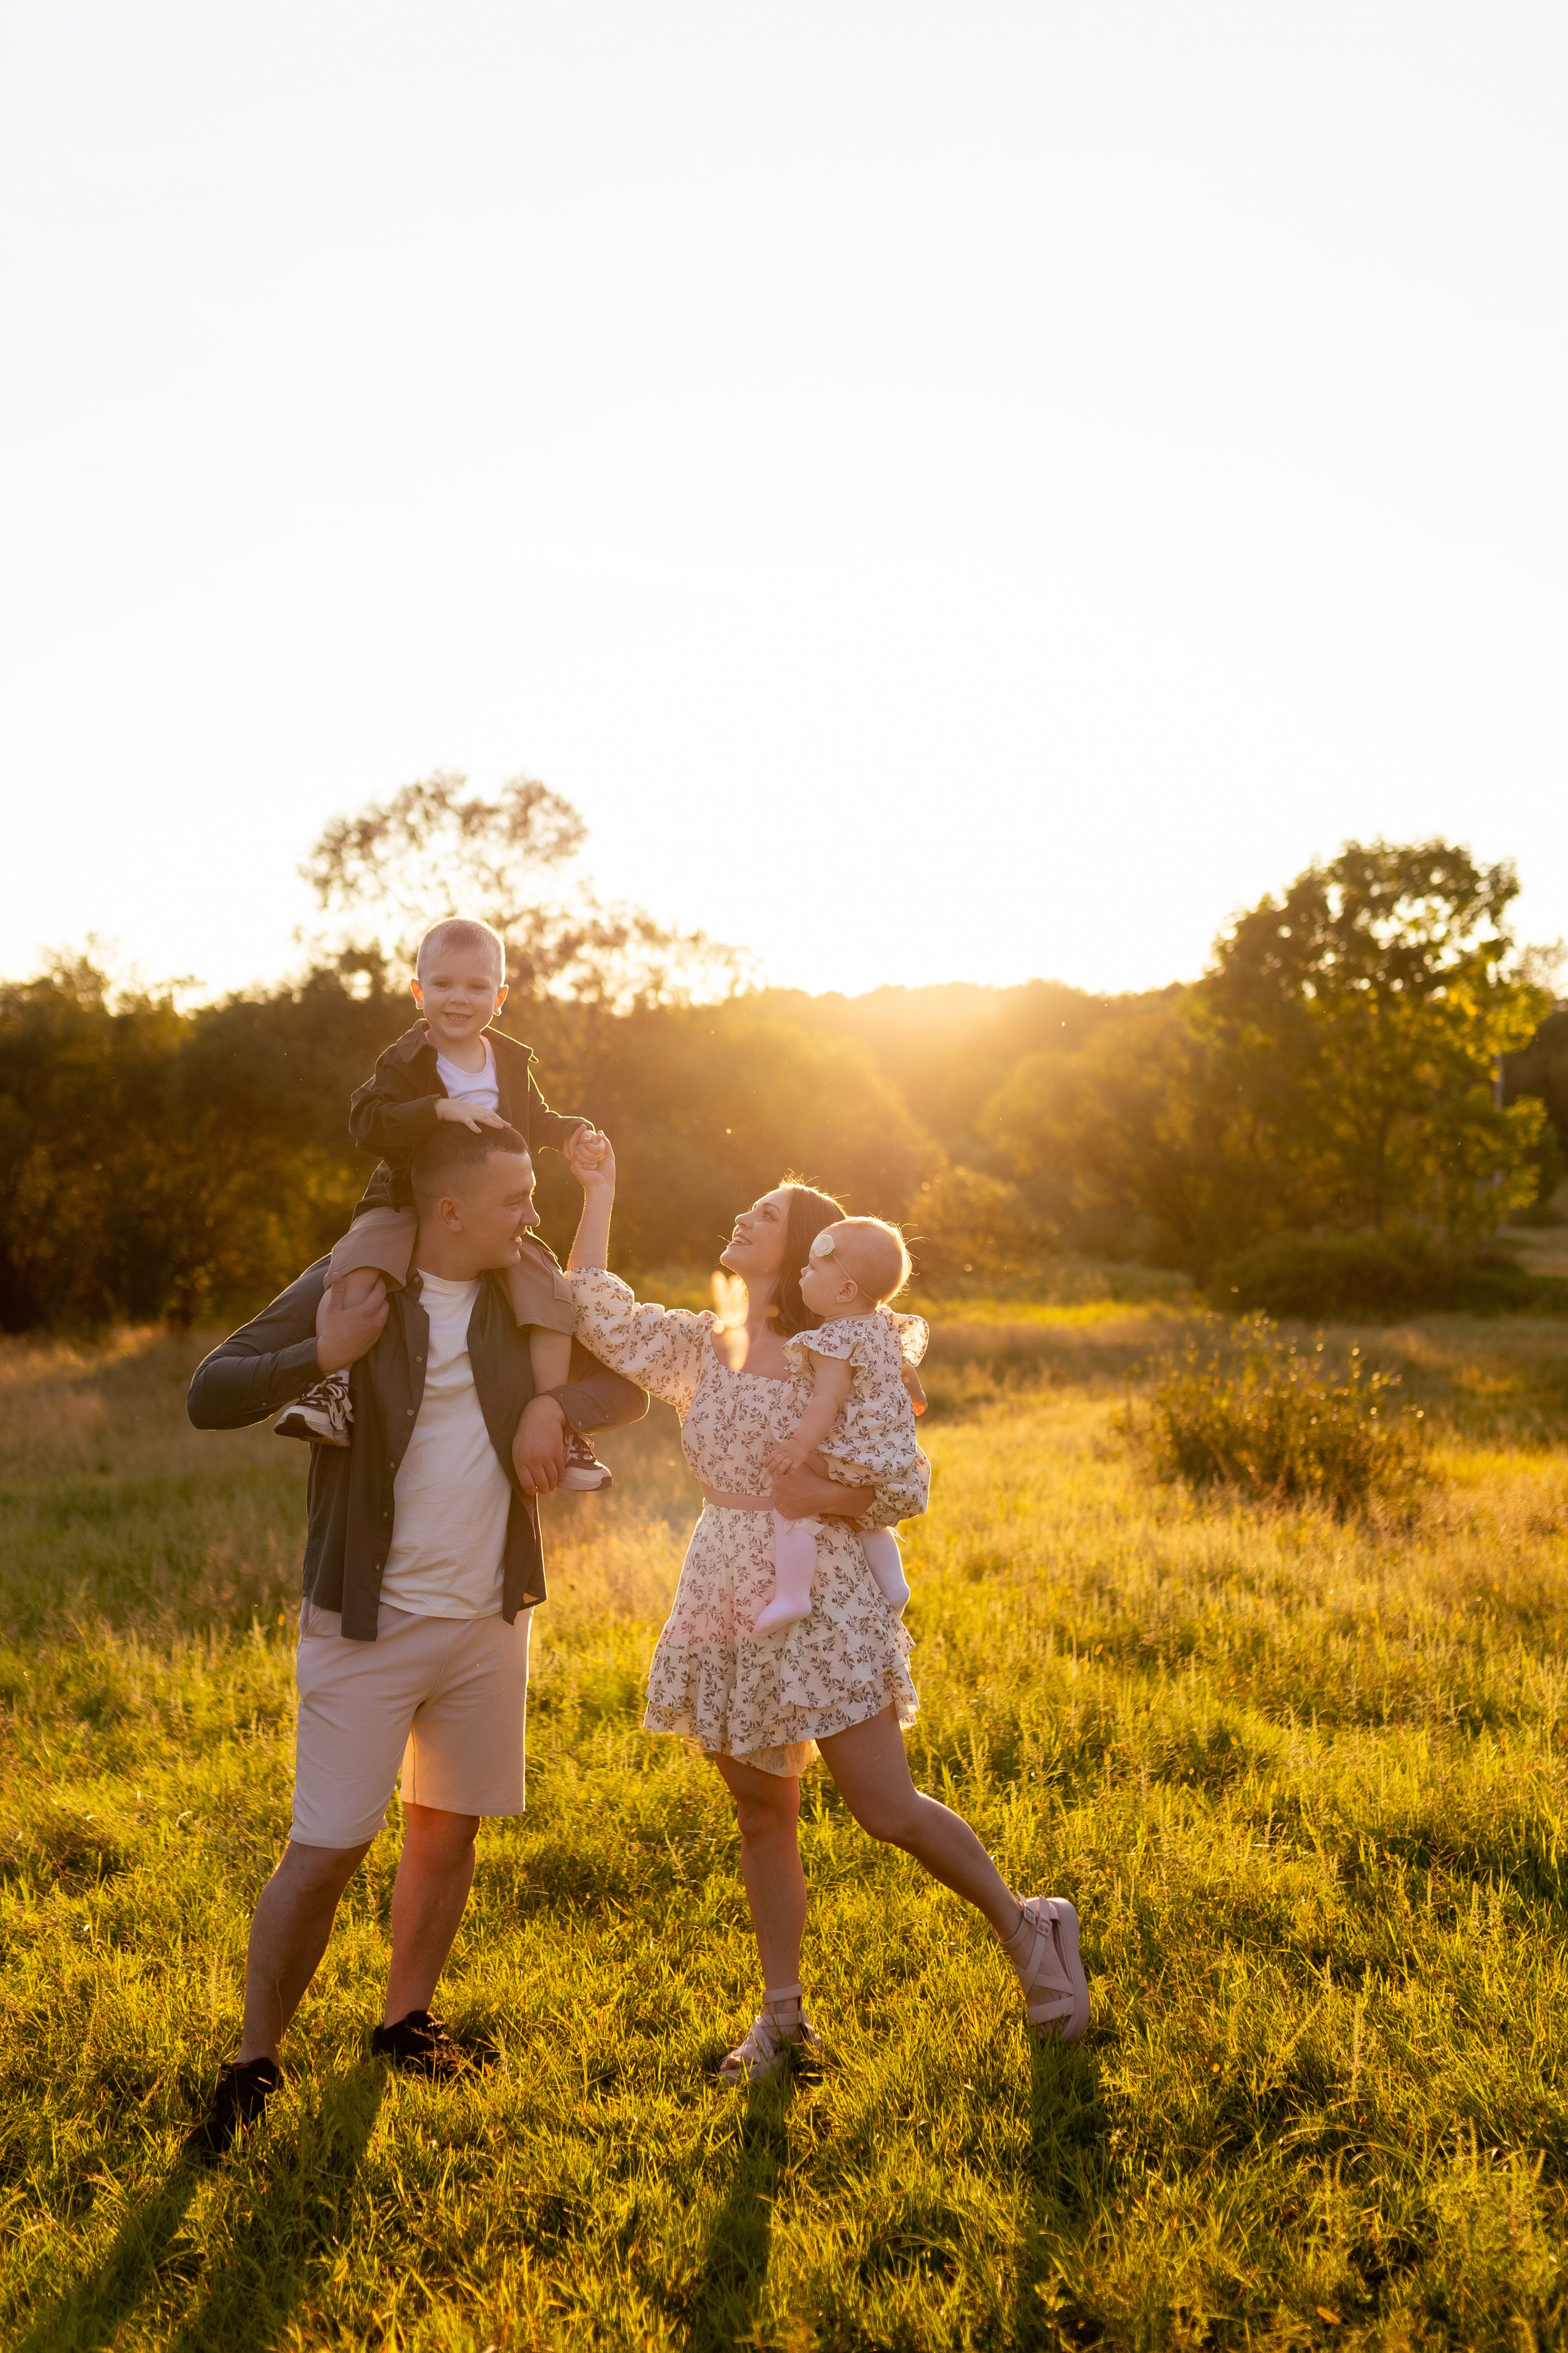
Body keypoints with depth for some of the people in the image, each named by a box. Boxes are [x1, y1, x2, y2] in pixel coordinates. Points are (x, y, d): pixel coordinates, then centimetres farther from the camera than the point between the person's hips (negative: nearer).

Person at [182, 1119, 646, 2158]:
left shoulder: (523, 1296, 3)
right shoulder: (349, 1286, -10)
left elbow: (627, 1388, 12)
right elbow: (210, 1397, -12)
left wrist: (553, 1404, -9)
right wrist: (322, 1354, -28)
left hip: (489, 1621, 5)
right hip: (370, 1624, -4)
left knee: (448, 1828, 15)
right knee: (325, 1850, -4)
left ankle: (406, 2018, 34)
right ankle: (254, 2064, 13)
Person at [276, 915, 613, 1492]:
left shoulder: (512, 1064, 8)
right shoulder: (405, 1063, -6)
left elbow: (535, 1125, 22)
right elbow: (367, 1121, -22)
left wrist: (572, 1132, 3)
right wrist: (442, 1109, -32)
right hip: (409, 1206, -3)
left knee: (548, 1288, -14)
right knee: (360, 1259, -33)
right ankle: (335, 1386, -27)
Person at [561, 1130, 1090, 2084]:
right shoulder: (700, 1348, 10)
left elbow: (909, 1485, -5)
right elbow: (601, 1317, 2)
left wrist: (821, 1496, -20)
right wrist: (600, 1194, 3)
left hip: (821, 1601, -5)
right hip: (727, 1605, 5)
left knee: (888, 1809, -5)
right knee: (761, 1815, 10)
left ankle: (1026, 1929, 17)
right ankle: (783, 2014, 22)